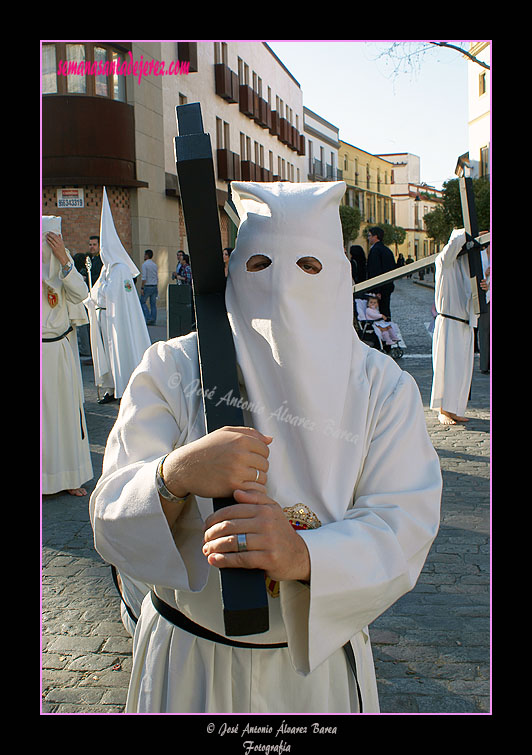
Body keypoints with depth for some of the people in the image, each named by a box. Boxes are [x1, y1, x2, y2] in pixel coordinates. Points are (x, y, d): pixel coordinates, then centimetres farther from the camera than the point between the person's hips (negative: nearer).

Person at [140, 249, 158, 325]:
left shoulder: (145, 264, -10)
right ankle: (153, 321, 5)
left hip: (147, 286, -6)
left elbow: (144, 277, -16)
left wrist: (141, 288, -14)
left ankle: (148, 317, -7)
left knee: (142, 302, 6)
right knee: (153, 304, 6)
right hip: (154, 286, 6)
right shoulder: (154, 265, 11)